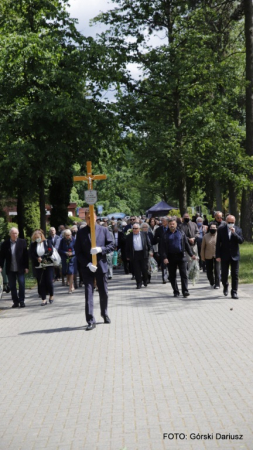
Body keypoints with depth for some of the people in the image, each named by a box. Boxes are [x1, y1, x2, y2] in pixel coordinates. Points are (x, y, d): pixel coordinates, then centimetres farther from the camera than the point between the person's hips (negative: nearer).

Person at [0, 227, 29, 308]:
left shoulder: (22, 242, -1)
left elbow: (26, 255, -1)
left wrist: (26, 267, -4)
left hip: (20, 268, -2)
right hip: (10, 269, 2)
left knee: (22, 284, -2)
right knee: (12, 286, 6)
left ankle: (21, 301, 9)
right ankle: (15, 302, 15)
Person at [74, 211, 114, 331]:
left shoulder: (103, 230, 3)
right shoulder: (81, 233, 1)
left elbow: (111, 246, 2)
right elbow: (78, 252, -1)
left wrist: (100, 249, -17)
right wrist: (88, 264, -14)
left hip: (101, 266, 1)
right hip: (87, 267, -1)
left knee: (104, 292, 12)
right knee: (88, 293, -7)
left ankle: (105, 314, 35)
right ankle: (90, 321, -6)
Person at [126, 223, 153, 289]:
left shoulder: (144, 235, 8)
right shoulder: (129, 236, 7)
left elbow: (149, 244, 8)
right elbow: (127, 247, 8)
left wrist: (150, 250, -6)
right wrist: (128, 256, 3)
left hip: (143, 254, 0)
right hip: (134, 255, 0)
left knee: (144, 268, 2)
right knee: (136, 270, -1)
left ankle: (145, 281, 24)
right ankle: (138, 284, 4)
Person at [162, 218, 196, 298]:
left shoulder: (181, 233, 10)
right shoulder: (166, 235, 7)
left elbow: (186, 244, 11)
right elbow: (163, 247, 2)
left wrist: (191, 254, 5)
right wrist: (165, 257, -10)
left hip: (181, 256, 0)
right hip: (171, 257, 0)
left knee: (184, 274, -6)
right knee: (172, 276, 4)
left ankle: (185, 291, -6)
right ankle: (176, 291, 13)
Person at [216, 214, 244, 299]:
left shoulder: (238, 230, 2)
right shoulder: (221, 229, -1)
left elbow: (241, 241, -9)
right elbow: (218, 243, -1)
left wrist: (234, 233, -20)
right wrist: (218, 256, -5)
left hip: (234, 256, 0)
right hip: (224, 256, 0)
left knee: (235, 275, 0)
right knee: (224, 274, 6)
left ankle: (234, 292, 5)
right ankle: (225, 286, 34)